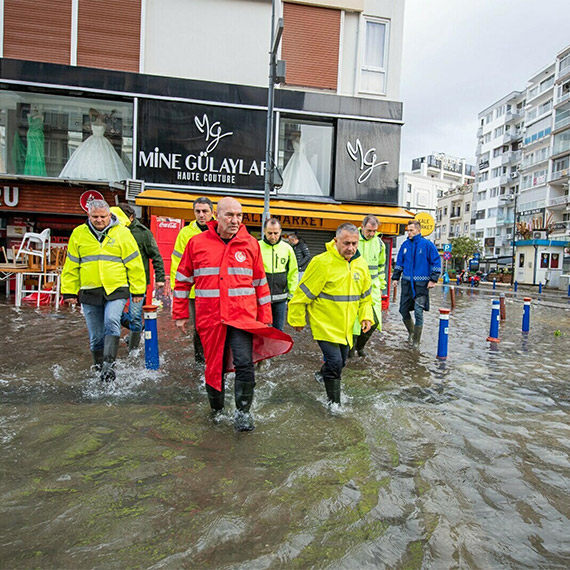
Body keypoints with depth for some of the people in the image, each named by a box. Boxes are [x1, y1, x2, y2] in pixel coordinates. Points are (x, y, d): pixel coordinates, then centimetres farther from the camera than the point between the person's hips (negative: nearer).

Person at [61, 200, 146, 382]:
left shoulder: (122, 233, 0)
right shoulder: (78, 234, 7)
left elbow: (134, 263, 1)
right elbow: (71, 266, 12)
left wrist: (138, 290, -1)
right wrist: (69, 291, 9)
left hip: (116, 290, -3)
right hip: (90, 292, 3)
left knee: (112, 321, -26)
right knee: (96, 336, 9)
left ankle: (109, 363, -21)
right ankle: (99, 367, 25)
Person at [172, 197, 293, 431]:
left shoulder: (251, 244, 3)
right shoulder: (197, 243, 2)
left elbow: (260, 283, 8)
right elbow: (183, 280, 10)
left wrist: (265, 318, 6)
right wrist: (180, 314, 9)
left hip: (243, 316, -1)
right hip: (210, 318, 1)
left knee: (245, 364, -13)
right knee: (214, 367, 13)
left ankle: (243, 412, 7)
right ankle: (216, 411, 35)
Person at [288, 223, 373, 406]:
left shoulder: (361, 264, 1)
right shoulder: (322, 262, -20)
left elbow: (365, 295, 16)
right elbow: (303, 293, -14)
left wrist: (366, 316, 5)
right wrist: (297, 319, -7)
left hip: (345, 326, 7)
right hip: (325, 324, -6)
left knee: (341, 362, 20)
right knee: (335, 362, -9)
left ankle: (323, 375, 52)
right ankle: (334, 403, 12)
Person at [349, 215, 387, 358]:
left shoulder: (379, 243, 7)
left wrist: (381, 286, 17)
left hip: (372, 287, 4)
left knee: (374, 320, 2)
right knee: (353, 318, -2)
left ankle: (360, 345, 25)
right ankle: (350, 348, 18)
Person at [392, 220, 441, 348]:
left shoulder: (427, 244, -5)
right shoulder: (405, 245, 8)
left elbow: (436, 262, -4)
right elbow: (399, 262, 16)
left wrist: (433, 279, -9)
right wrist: (395, 277, 12)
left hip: (421, 284, -5)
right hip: (406, 282, 5)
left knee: (418, 312, -5)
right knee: (403, 310, 8)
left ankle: (416, 341, 9)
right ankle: (411, 332, 33)